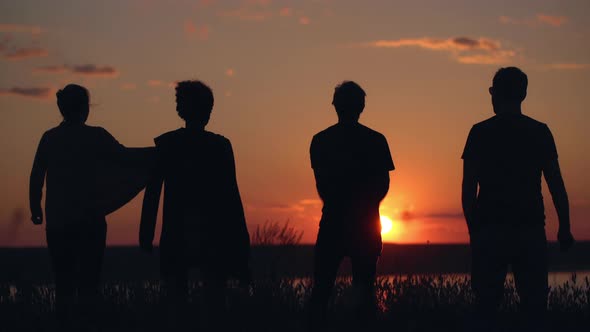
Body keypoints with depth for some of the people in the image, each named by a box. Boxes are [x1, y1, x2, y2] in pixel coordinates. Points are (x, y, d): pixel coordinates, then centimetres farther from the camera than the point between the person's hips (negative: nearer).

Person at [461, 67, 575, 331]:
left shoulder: (480, 132, 0)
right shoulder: (540, 132, 4)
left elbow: (468, 188, -1)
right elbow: (556, 185, 4)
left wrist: (473, 228, 8)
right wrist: (564, 228, 9)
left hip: (490, 229, -1)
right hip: (531, 229, 1)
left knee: (487, 302, 4)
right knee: (534, 303, 3)